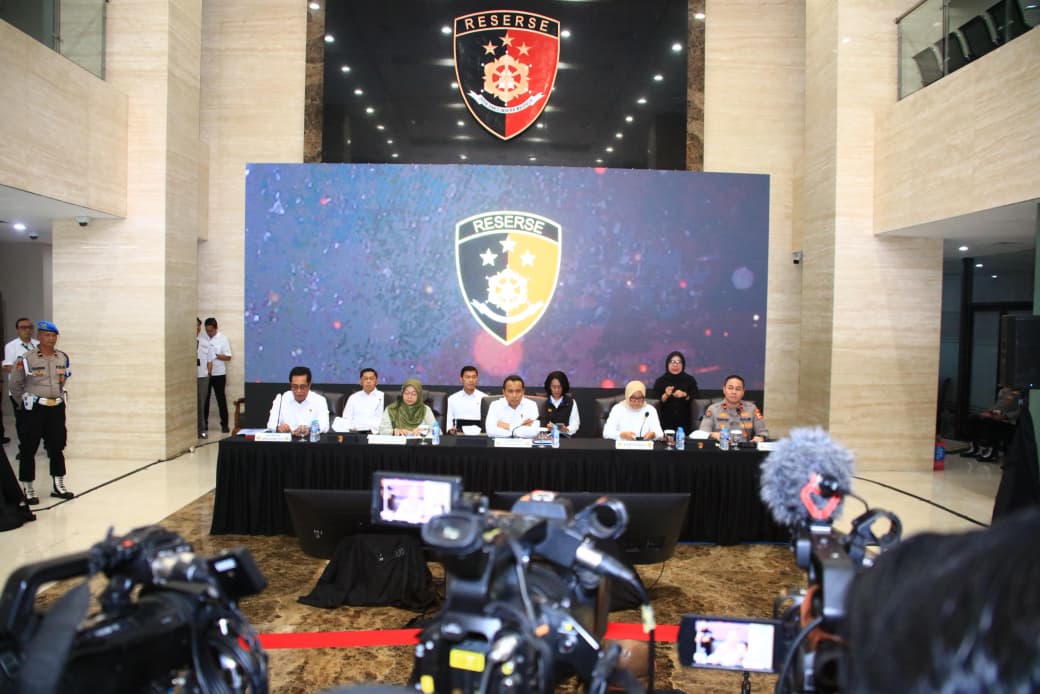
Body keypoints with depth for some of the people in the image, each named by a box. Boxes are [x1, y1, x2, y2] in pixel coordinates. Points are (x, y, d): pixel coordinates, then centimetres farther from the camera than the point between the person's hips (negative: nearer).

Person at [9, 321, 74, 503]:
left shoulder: (63, 358, 3)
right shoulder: (26, 359, -12)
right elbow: (15, 385, 0)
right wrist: (25, 404, 8)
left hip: (57, 407, 5)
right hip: (35, 409, -4)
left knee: (57, 447, 10)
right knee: (29, 449, 3)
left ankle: (58, 486, 21)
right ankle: (28, 489, 13)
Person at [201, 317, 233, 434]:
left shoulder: (223, 338, -4)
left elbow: (228, 357, -6)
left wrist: (215, 356, -19)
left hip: (218, 374, -2)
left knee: (221, 398, 3)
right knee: (204, 398, 9)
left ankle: (224, 424, 10)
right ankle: (204, 423, 20)